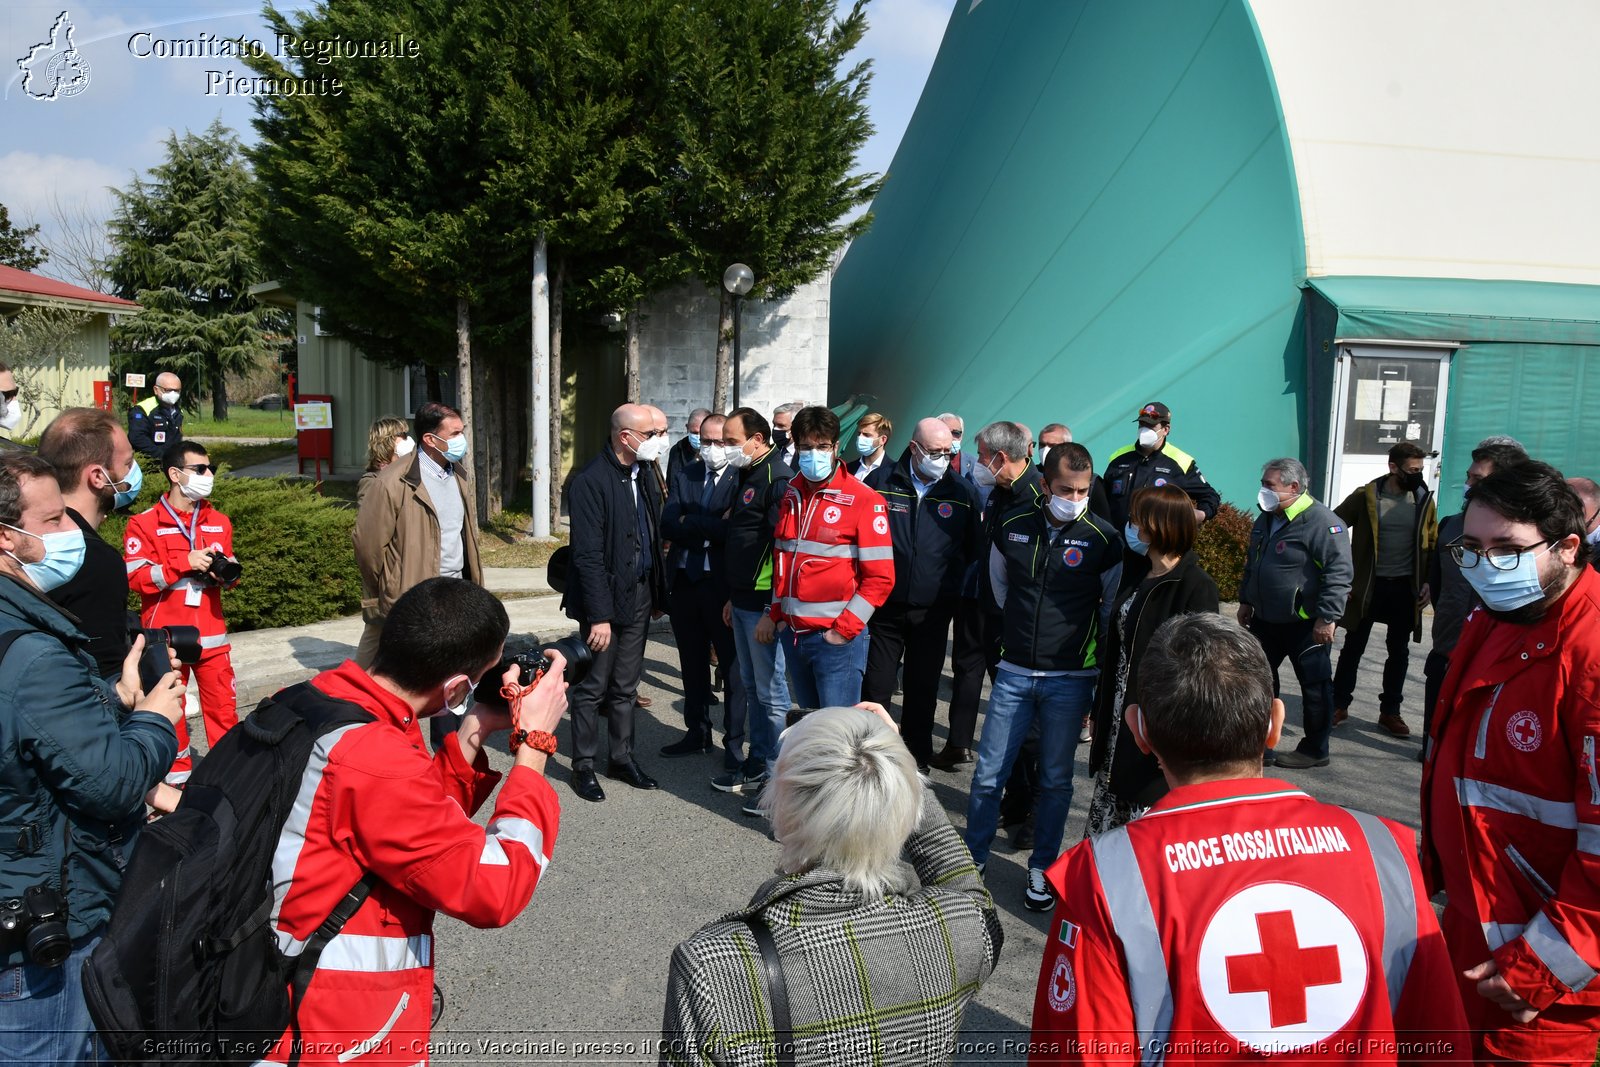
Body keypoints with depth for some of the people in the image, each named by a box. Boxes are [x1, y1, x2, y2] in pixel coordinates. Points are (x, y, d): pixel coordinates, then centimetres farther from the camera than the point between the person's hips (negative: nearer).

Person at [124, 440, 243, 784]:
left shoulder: (220, 522, 11)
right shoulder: (144, 524, -3)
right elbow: (136, 577, -11)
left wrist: (227, 574, -3)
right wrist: (184, 563, -19)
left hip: (211, 633, 3)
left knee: (223, 705, 3)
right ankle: (177, 776, 20)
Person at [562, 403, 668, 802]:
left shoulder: (645, 473, 6)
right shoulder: (590, 481, -17)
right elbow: (588, 555, -19)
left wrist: (658, 593, 9)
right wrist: (599, 615, -20)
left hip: (639, 595, 7)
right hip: (605, 597, -7)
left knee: (625, 687, 17)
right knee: (593, 687, 6)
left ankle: (623, 758, 30)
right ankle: (583, 767, 21)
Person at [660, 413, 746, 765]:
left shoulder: (742, 479, -8)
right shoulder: (684, 475, 8)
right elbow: (668, 526, -3)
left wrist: (691, 524, -12)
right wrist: (712, 528, -15)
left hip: (724, 582, -6)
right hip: (685, 581, 6)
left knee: (732, 663, 5)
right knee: (693, 663, 17)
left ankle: (734, 742, 16)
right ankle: (698, 733, 32)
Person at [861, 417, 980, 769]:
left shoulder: (963, 492, 0)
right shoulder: (884, 483, -3)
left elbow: (974, 549, 7)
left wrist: (955, 588, 2)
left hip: (933, 611, 1)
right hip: (886, 607, -1)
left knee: (923, 690, 13)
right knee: (875, 687, 4)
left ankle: (917, 760, 28)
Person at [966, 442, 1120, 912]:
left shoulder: (1103, 538, -6)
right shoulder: (1011, 525, -1)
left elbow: (1114, 608, 6)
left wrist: (1093, 650, 8)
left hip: (1070, 679, -1)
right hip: (1014, 673, 2)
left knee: (1056, 780, 9)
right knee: (988, 773, 4)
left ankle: (1042, 868, 26)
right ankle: (972, 859, 22)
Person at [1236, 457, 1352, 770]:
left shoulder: (1322, 522, -18)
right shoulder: (1266, 520, 9)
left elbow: (1339, 573, -21)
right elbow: (1251, 564, 21)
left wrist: (1327, 618, -23)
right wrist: (1246, 600, 20)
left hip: (1306, 625, -8)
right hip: (1265, 620, 8)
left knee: (1315, 687, 5)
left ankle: (1314, 751, 17)